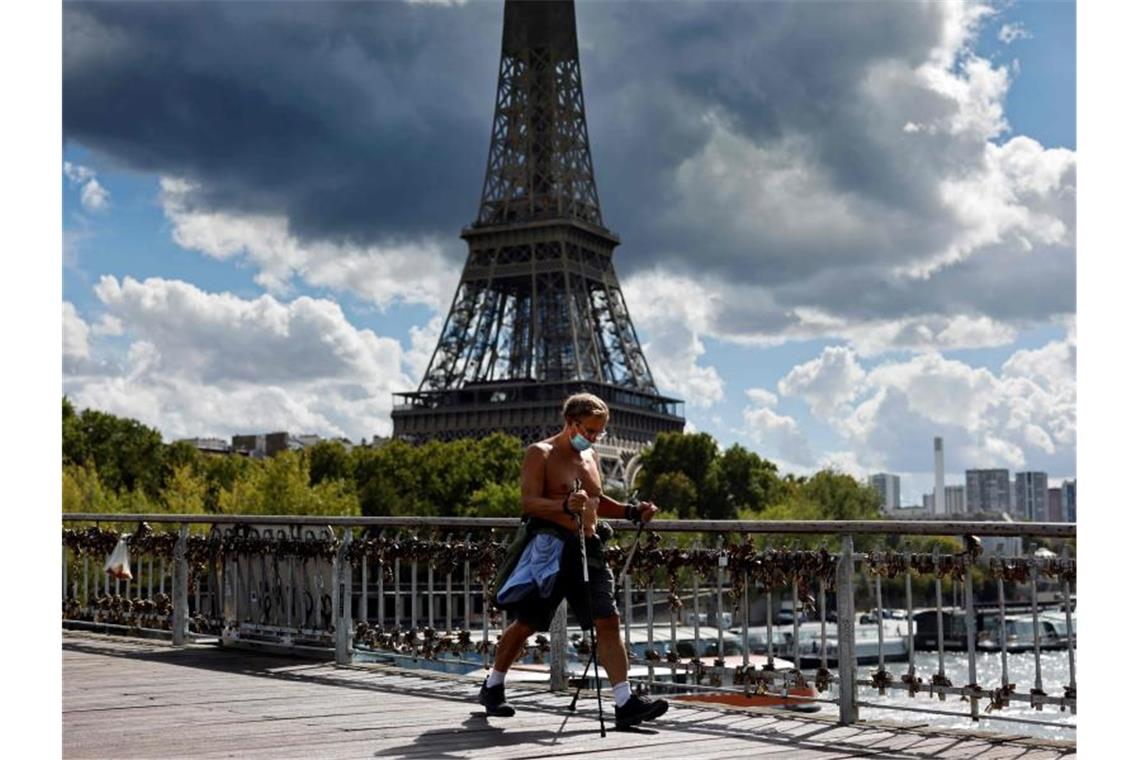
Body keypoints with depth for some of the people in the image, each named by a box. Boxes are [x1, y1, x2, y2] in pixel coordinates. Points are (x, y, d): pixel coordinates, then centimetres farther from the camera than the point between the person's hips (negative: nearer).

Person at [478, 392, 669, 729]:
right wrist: (566, 505, -33)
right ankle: (492, 686, 23)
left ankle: (625, 702, -10)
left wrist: (632, 511, 11)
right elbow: (529, 502, -15)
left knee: (607, 621, -6)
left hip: (588, 550, 6)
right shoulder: (540, 454, -4)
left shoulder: (590, 456, 18)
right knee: (526, 623, 3)